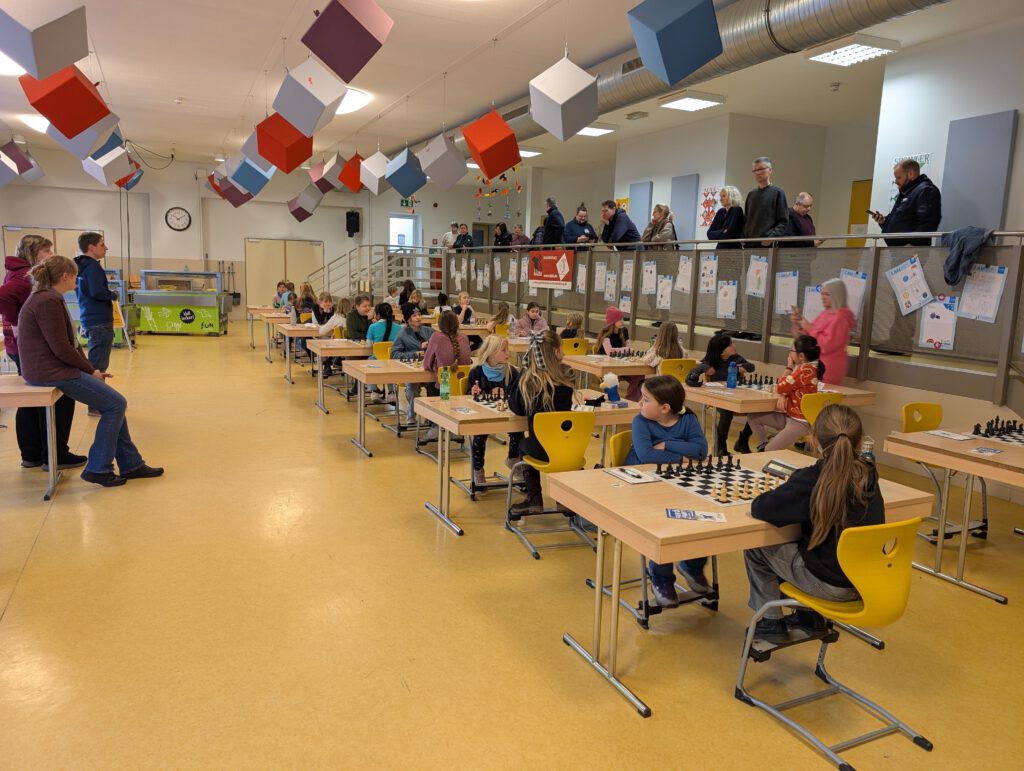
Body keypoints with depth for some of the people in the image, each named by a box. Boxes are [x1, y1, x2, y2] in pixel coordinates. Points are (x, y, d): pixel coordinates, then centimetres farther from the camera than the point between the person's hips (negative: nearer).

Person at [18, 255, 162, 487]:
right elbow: (61, 348, -20)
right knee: (116, 404, -9)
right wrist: (90, 370, -8)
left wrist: (91, 368, 6)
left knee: (114, 403, 9)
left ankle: (131, 464, 12)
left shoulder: (47, 298, 16)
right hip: (50, 371, -10)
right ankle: (98, 469, -3)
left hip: (55, 366, 10)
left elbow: (67, 342, 16)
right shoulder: (48, 302, -17)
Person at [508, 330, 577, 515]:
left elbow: (517, 408, 1)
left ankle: (534, 499, 30)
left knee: (523, 445, 33)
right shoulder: (567, 375, -4)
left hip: (541, 448, -2)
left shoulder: (527, 377, -10)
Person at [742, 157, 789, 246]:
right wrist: (743, 238, 5)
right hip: (749, 244, 4)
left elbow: (784, 222, -3)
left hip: (768, 245, -4)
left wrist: (771, 237, -17)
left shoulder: (778, 193, 2)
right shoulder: (751, 194, 17)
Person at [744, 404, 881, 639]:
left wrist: (782, 493, -3)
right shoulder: (868, 474, -4)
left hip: (831, 586, -7)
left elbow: (759, 508, -23)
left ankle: (770, 621, 23)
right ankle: (811, 615, 35)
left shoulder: (812, 479, -24)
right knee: (797, 540, 29)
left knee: (754, 548, 10)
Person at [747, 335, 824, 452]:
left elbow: (780, 387, -21)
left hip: (800, 422, -10)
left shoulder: (807, 369, -25)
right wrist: (782, 396, -15)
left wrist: (789, 367, -7)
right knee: (753, 418, 10)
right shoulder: (801, 366, 6)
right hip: (789, 415, 10)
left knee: (771, 452, -16)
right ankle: (763, 447, 12)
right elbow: (784, 386, 8)